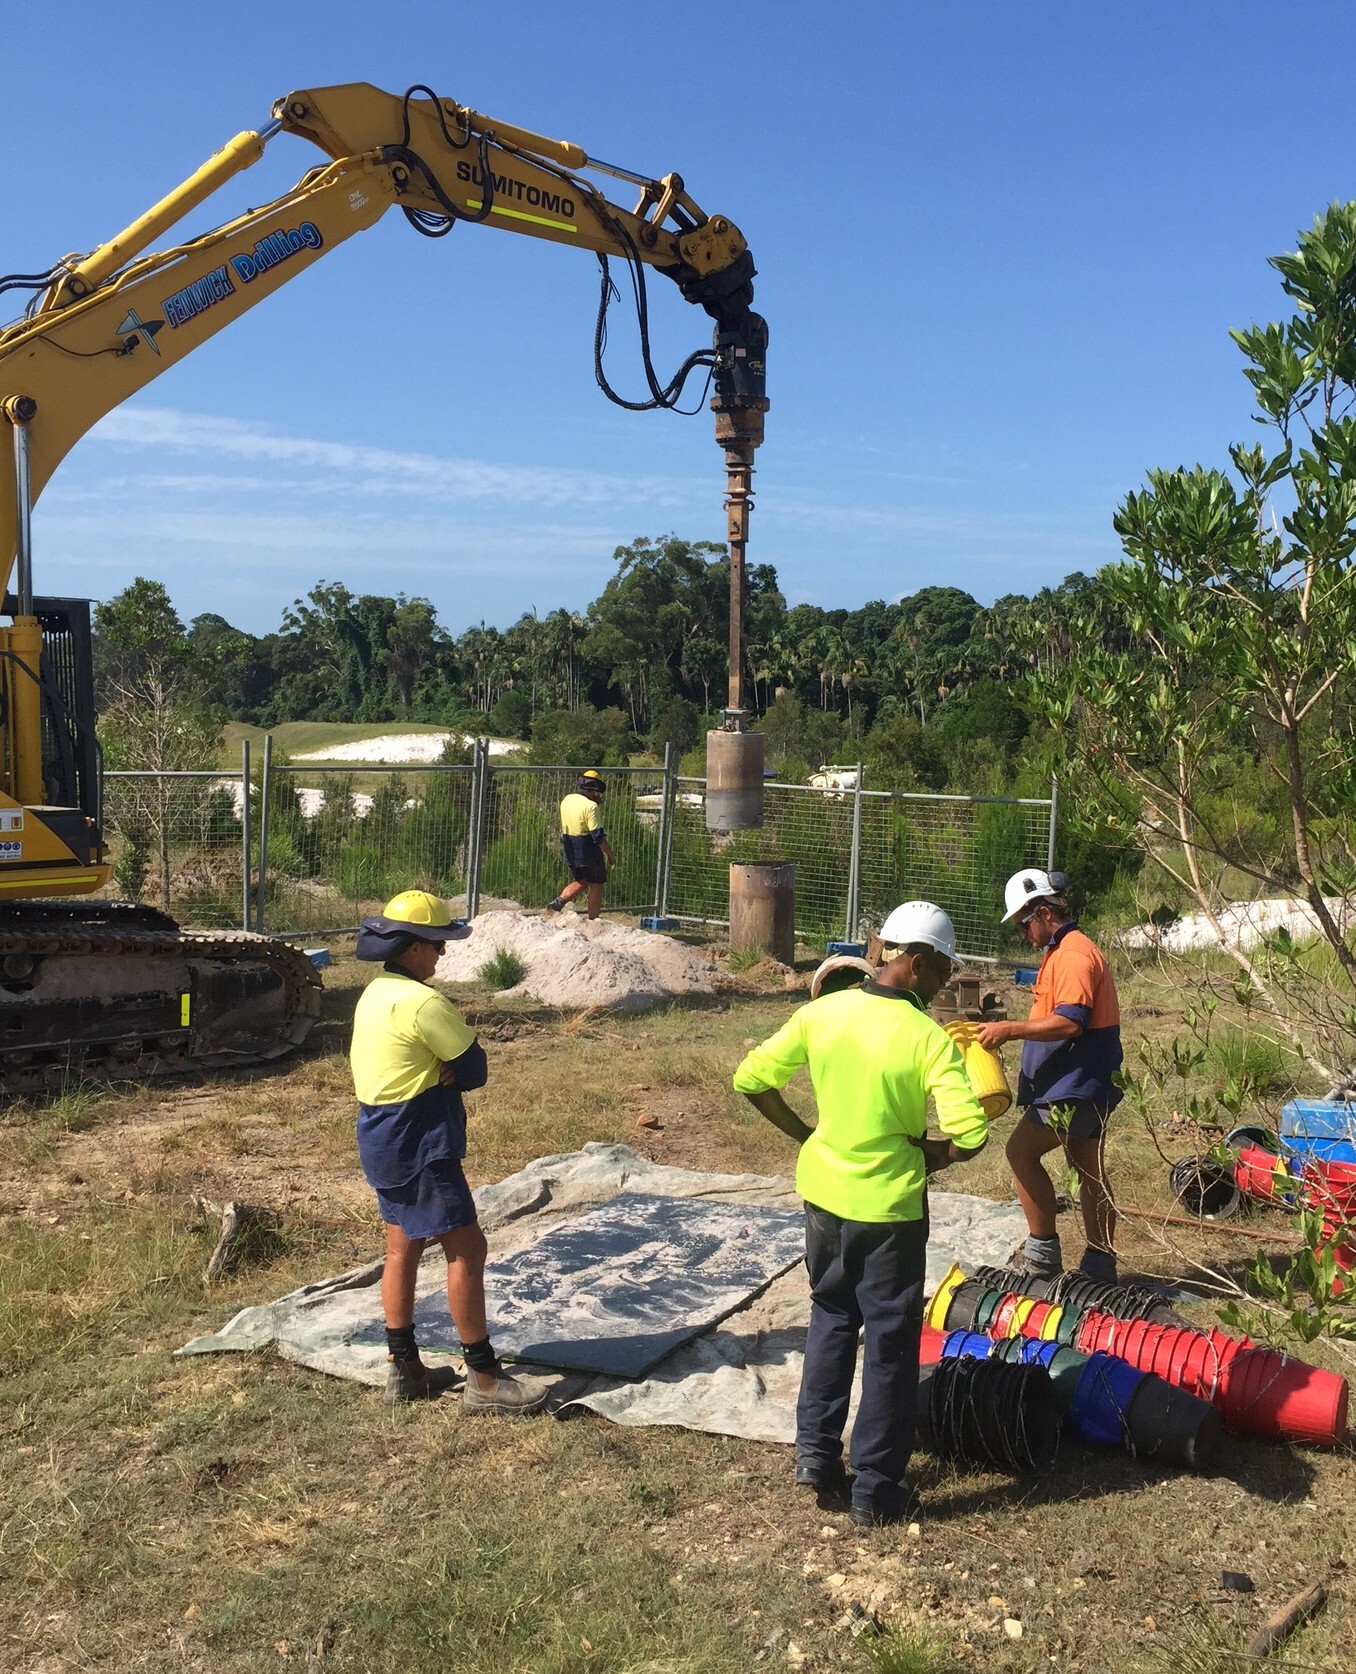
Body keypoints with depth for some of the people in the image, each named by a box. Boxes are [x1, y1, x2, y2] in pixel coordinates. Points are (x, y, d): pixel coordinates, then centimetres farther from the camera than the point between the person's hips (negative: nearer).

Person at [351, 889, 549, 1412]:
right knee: (467, 1251, -3)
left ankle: (404, 1369, 24)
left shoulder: (374, 994, 9)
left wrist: (434, 1074, -8)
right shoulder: (422, 1002, -21)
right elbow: (475, 1069, -16)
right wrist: (442, 1073, -1)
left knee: (403, 1250, 16)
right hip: (419, 1147, -10)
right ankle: (484, 1380, 3)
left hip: (383, 1141, 10)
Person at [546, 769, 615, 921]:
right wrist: (611, 855, -9)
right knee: (596, 886, 7)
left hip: (570, 853, 7)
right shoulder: (590, 806, -20)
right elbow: (598, 836, -21)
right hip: (589, 854, -7)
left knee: (580, 881, 23)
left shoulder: (567, 800, 3)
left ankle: (558, 902, 3)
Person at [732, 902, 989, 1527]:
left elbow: (750, 1079, 0)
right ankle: (877, 1489, 20)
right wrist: (927, 1154, -6)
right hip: (889, 1205, -5)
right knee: (890, 1342, 11)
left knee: (830, 1317, 25)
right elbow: (970, 1135, -26)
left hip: (823, 1192, 5)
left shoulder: (821, 1012, -6)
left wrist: (804, 1134, 9)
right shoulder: (928, 1038, -19)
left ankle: (816, 1452, 29)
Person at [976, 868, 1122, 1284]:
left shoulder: (1074, 954, -17)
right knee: (1089, 1171, 13)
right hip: (1082, 1085, 11)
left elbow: (1069, 1022, -27)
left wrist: (1009, 1030, -25)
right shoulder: (1062, 951, 17)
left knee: (1021, 1150, -9)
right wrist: (1009, 1031, 18)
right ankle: (1099, 1264, 20)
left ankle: (1043, 1251, -4)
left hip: (1075, 1087, -11)